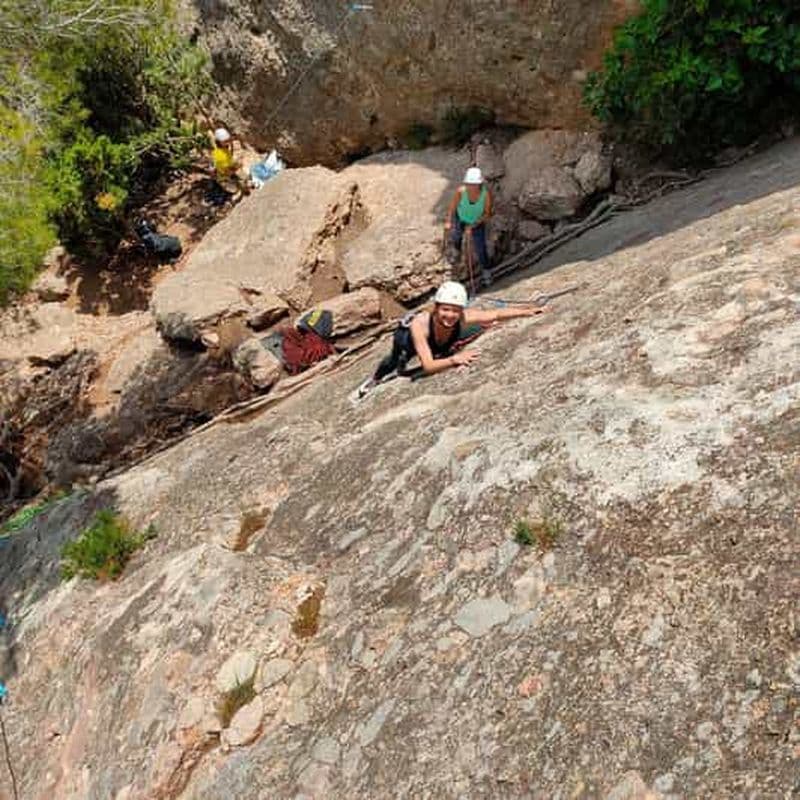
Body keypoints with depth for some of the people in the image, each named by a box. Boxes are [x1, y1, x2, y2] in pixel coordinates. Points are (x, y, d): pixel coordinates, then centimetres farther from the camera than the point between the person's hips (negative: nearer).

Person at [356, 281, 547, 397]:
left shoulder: (463, 318, -42)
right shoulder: (419, 324, -50)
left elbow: (497, 313, -29)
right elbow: (428, 366, -55)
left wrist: (530, 311, -32)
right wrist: (454, 359, -69)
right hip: (406, 335, -3)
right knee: (395, 361, 26)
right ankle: (374, 380, 60)